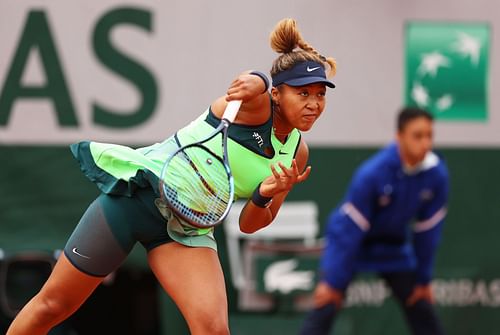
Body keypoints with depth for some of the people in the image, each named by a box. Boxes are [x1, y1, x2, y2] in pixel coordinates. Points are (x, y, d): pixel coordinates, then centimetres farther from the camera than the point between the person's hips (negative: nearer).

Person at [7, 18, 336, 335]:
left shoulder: (297, 152, 1)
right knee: (53, 305, 3)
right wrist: (254, 83, -67)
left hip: (189, 227, 5)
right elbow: (252, 83, -42)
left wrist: (266, 196, -16)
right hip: (137, 193, -5)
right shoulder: (256, 106, -16)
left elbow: (249, 224, 7)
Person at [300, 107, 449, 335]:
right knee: (325, 307, -18)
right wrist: (334, 282, -22)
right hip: (352, 241, -5)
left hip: (393, 245, 5)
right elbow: (349, 231, -26)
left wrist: (424, 279, -1)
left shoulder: (436, 174, -19)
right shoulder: (371, 173, -31)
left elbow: (428, 230, -7)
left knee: (422, 311, 4)